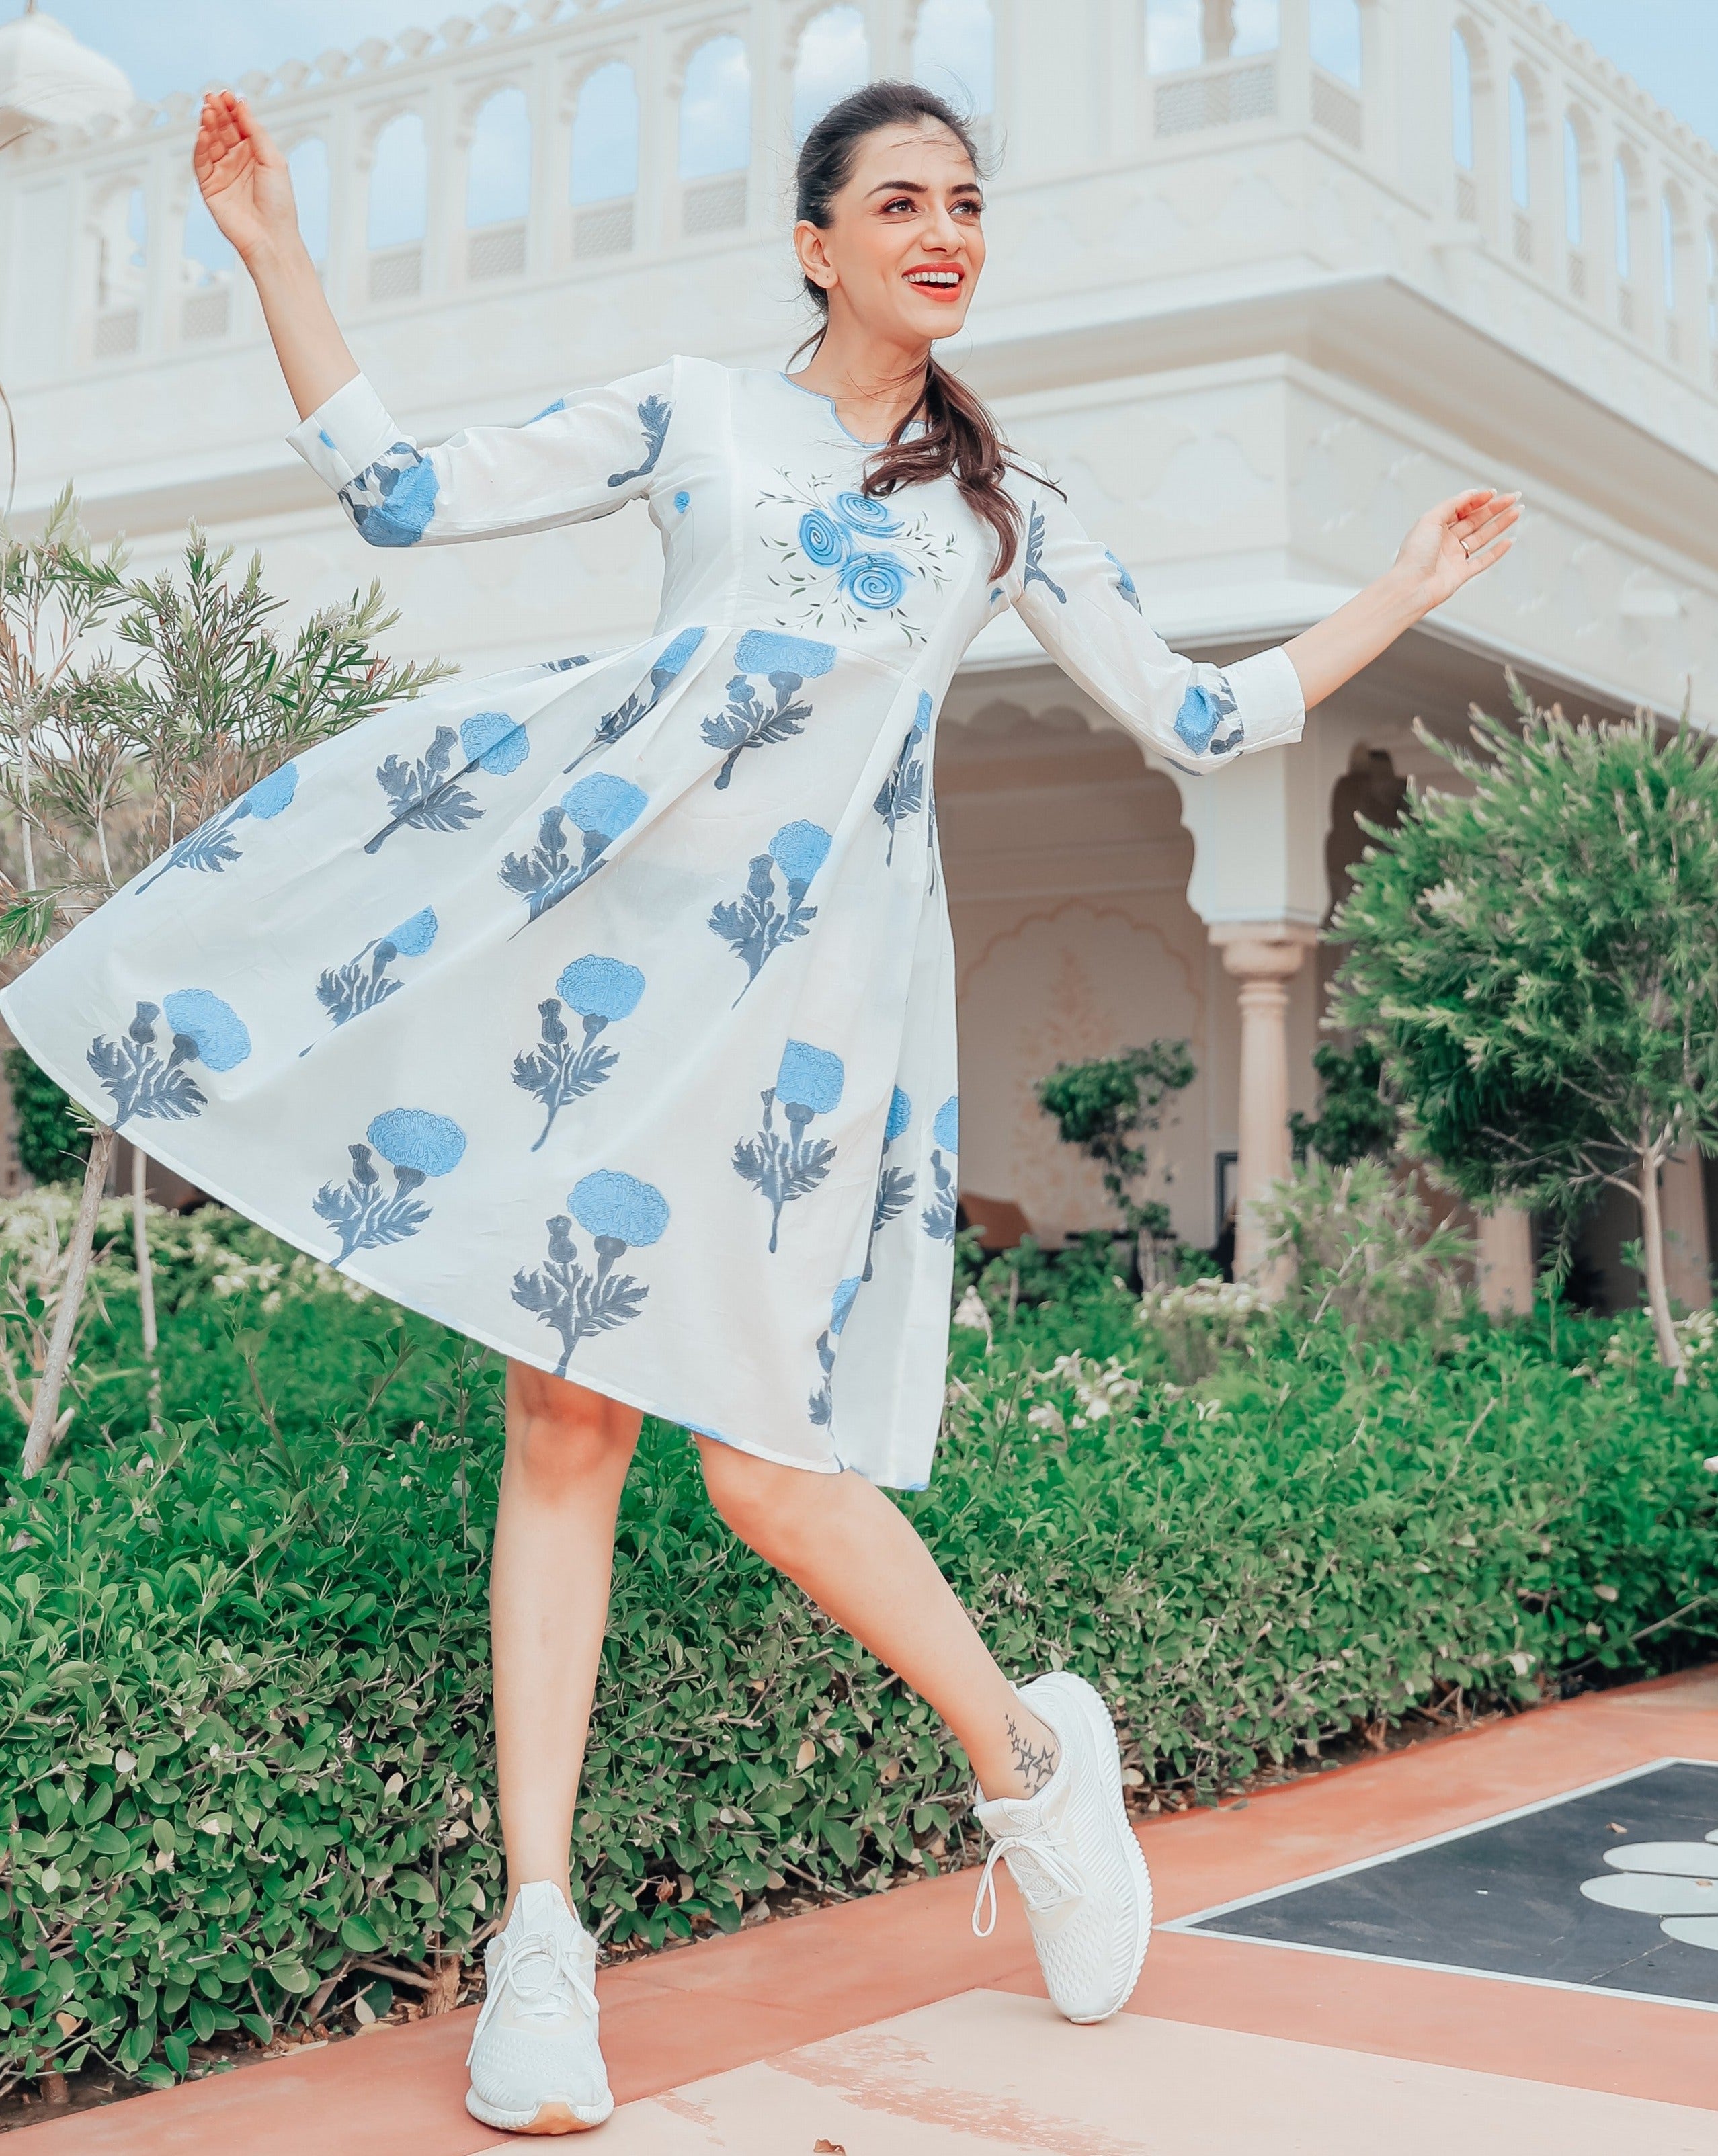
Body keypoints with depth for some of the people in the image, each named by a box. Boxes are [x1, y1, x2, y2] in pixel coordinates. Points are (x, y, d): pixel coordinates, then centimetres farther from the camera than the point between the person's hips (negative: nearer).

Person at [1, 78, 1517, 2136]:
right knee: (565, 1415, -5)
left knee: (767, 1459, -10)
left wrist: (1407, 588, 24)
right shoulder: (691, 413, 15)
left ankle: (1031, 1752, 16)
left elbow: (1198, 717, 22)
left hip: (817, 967, 0)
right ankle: (540, 1932, 2)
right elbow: (400, 489, 12)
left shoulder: (1006, 506, 20)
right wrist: (273, 253, 8)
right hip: (613, 905, 1)